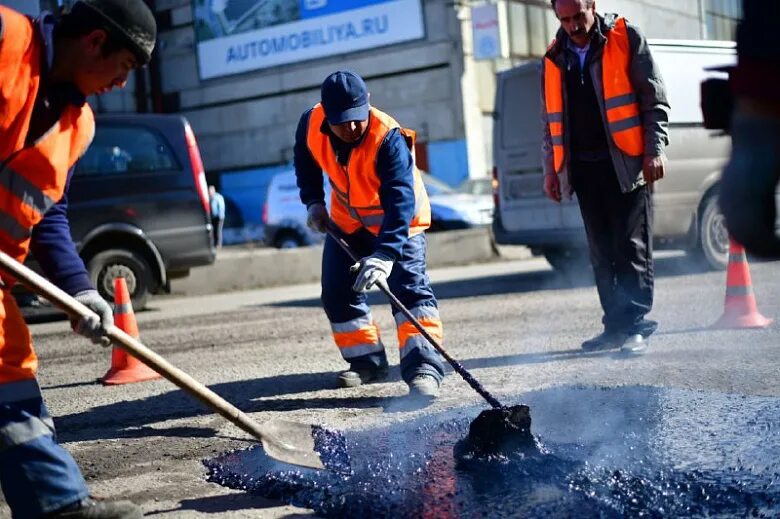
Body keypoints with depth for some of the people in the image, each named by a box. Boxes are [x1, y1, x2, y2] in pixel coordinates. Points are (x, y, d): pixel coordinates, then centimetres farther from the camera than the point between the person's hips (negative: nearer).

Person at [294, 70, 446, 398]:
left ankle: (423, 367, -25)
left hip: (399, 221, -6)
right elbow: (305, 160, 5)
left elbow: (401, 201, -45)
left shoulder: (388, 138, -37)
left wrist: (386, 253, -56)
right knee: (337, 293, 6)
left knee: (409, 287, -21)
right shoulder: (311, 125, -21)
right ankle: (368, 362, 21)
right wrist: (313, 201, -4)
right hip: (347, 220, 6)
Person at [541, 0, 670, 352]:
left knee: (631, 245, -5)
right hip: (583, 167, 5)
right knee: (601, 252, 7)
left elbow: (654, 99, -2)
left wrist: (653, 151, -9)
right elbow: (550, 120, 18)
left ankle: (634, 324, -2)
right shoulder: (554, 59, 12)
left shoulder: (626, 39, 0)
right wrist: (551, 170, 12)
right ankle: (615, 326, 12)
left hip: (625, 162, -5)